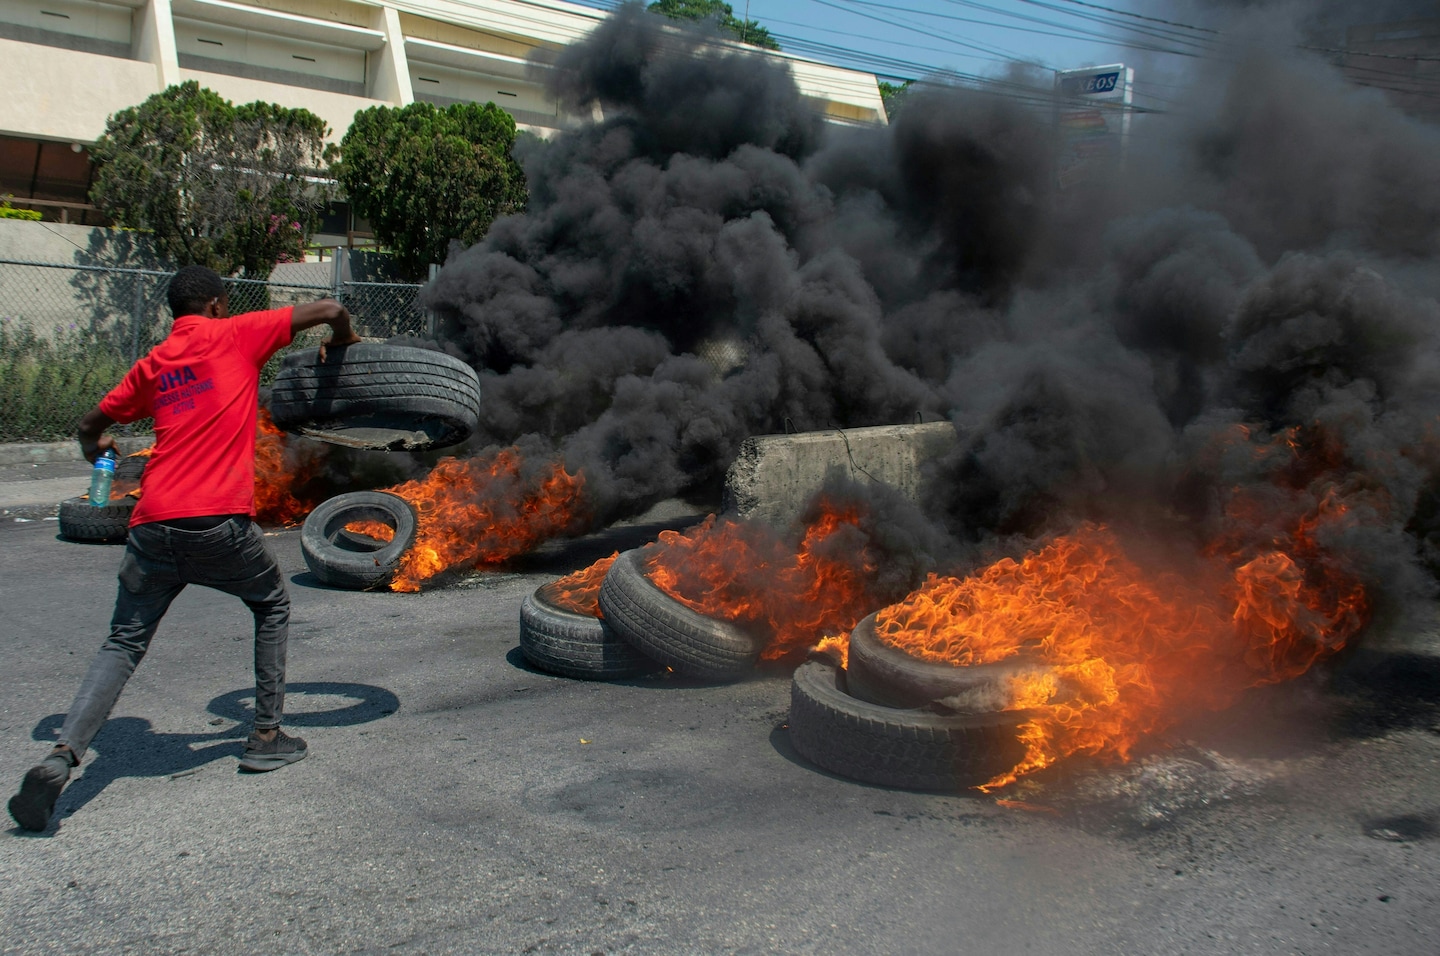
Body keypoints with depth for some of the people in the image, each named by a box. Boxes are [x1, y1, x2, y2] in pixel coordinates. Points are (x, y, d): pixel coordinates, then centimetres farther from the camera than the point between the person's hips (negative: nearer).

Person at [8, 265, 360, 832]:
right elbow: (328, 310, 4)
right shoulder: (235, 335, 6)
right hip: (219, 523, -4)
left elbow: (92, 425, 31)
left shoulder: (151, 365, 19)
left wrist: (95, 448, 54)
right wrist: (342, 340, 26)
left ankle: (62, 757, -6)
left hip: (152, 525, 4)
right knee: (271, 606, 21)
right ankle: (267, 737, 22)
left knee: (124, 643, 13)